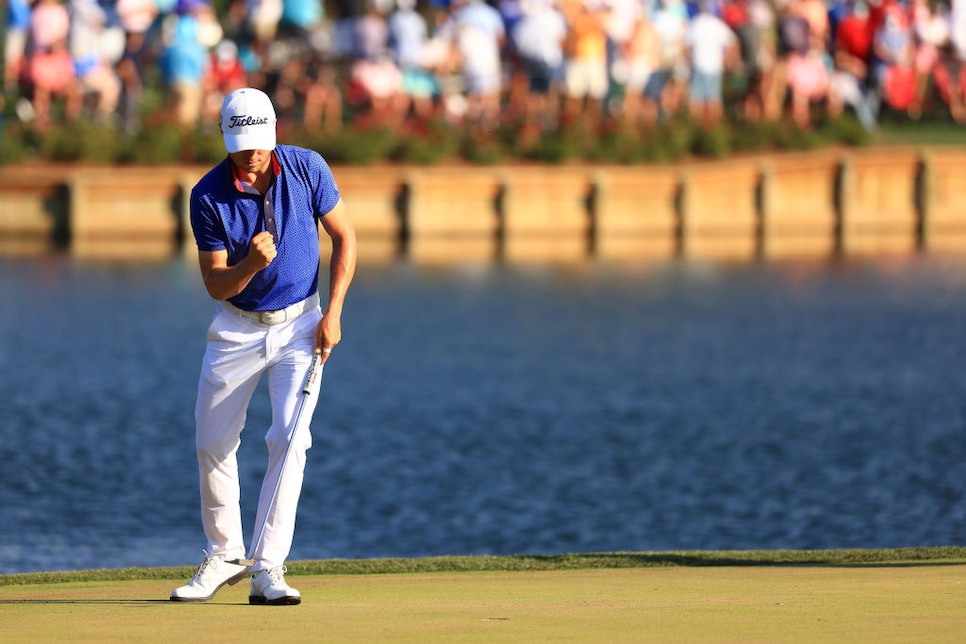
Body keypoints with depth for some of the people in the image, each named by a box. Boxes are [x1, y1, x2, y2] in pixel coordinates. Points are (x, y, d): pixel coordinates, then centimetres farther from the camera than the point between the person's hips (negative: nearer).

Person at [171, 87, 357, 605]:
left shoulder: (307, 169, -14)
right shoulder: (208, 197, -16)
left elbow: (344, 237, -2)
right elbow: (215, 285, -12)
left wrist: (332, 313, -10)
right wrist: (251, 264, -35)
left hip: (300, 324, -1)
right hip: (237, 328, 1)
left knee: (289, 438, -15)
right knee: (212, 444, 5)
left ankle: (267, 569, -15)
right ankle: (224, 556, 25)